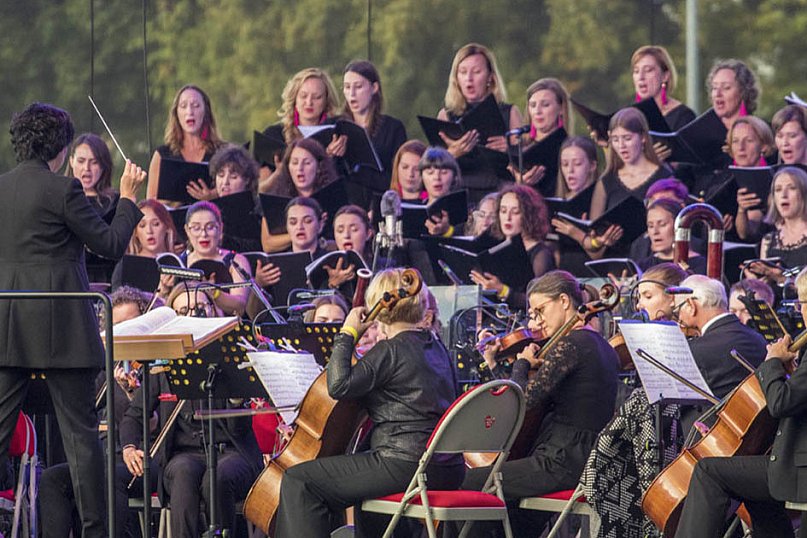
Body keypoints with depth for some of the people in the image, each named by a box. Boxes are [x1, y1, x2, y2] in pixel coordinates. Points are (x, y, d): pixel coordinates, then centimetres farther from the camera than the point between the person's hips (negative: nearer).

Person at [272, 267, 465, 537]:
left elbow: (339, 386, -20)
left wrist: (347, 335, -8)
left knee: (298, 481, -6)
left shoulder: (390, 351, -12)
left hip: (405, 468, -9)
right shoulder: (437, 347, 14)